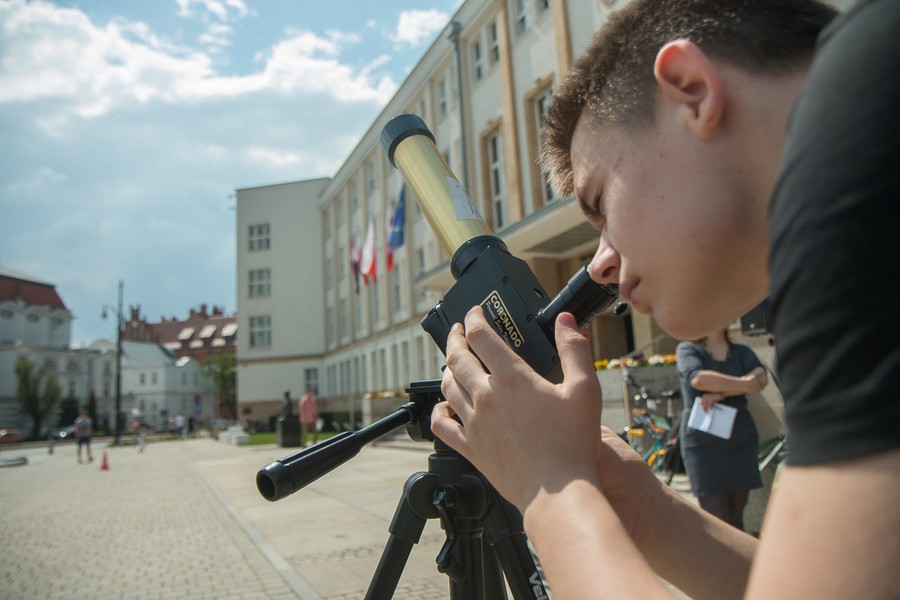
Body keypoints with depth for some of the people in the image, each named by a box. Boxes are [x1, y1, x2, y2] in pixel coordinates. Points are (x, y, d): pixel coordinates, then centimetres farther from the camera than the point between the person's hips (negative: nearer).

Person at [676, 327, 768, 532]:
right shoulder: (687, 349, 1)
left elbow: (761, 378, -9)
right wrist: (744, 384, -15)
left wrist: (721, 393, -20)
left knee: (736, 518, 7)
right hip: (703, 444, -4)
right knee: (716, 520, -7)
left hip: (741, 440, 4)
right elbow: (698, 378, -20)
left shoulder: (742, 351, 12)